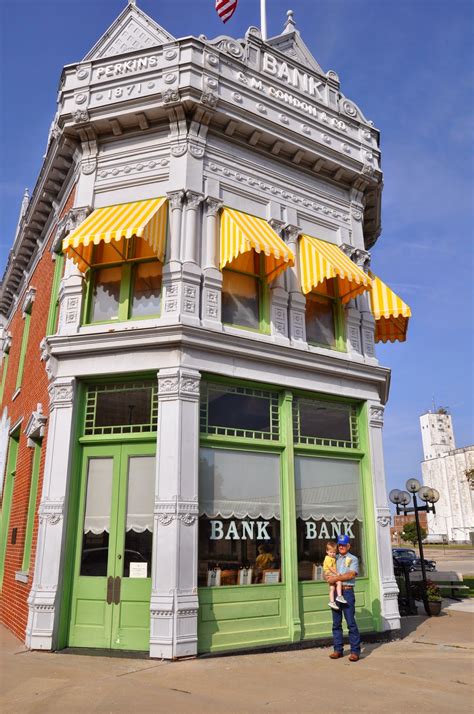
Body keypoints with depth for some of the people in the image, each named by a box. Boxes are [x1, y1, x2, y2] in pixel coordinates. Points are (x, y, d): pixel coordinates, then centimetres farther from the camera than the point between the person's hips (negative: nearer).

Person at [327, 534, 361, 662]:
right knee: (336, 623, 7)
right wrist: (330, 578, -4)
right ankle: (338, 649, 14)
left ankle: (355, 650, -2)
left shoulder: (353, 559, 4)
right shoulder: (335, 559, 18)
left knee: (351, 622, -6)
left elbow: (351, 574, -9)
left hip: (347, 591, -5)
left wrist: (336, 578, -12)